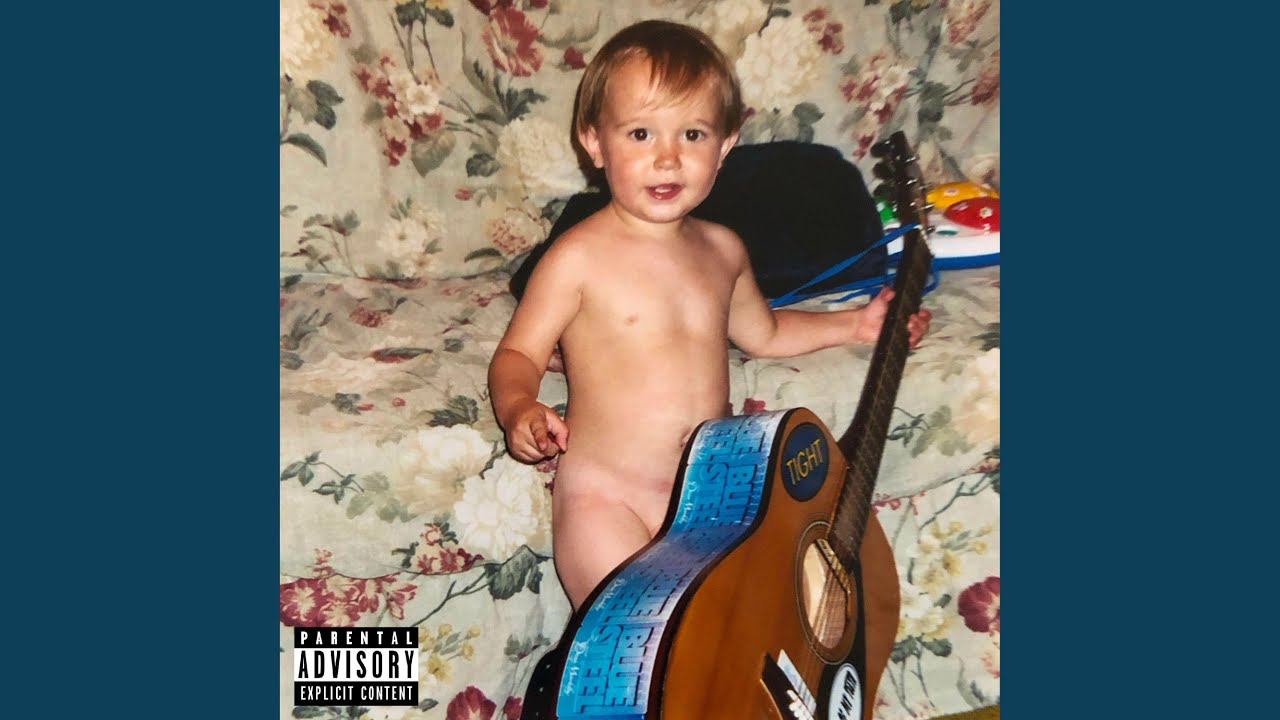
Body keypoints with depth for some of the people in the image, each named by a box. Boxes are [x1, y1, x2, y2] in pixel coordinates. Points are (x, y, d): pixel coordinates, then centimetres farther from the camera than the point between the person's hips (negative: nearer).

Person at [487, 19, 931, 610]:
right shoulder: (578, 258, -11)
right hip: (606, 495, -5)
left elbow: (762, 333, 25)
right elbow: (517, 355, -5)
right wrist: (520, 410, -26)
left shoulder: (723, 250, 7)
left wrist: (855, 323, 19)